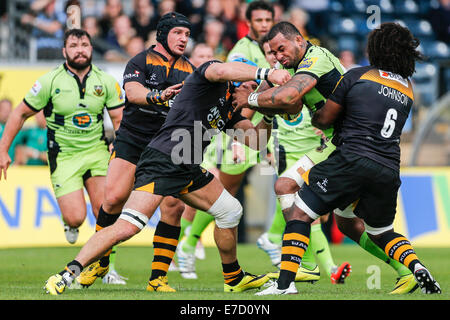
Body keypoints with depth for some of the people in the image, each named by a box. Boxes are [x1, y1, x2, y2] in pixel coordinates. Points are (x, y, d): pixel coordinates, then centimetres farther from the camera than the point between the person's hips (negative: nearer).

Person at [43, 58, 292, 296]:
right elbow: (222, 70, -27)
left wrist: (269, 116, 3)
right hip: (162, 160, -10)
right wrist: (267, 73, -35)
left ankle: (234, 279, 33)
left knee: (230, 211, 15)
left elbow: (256, 142, 19)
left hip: (189, 169, 10)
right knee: (127, 227, -20)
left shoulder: (230, 110, 21)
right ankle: (65, 275, -16)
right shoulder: (206, 75, -3)